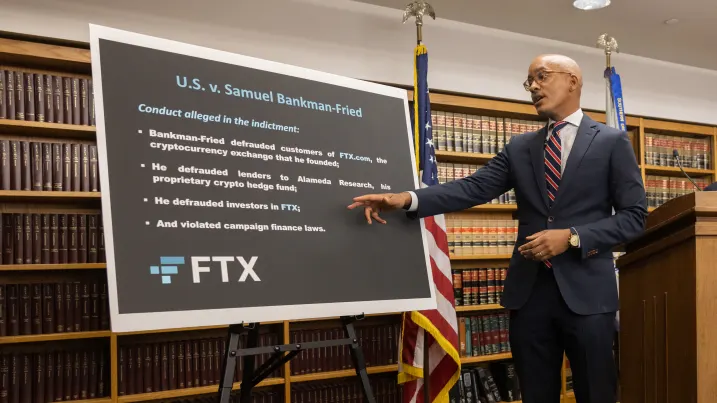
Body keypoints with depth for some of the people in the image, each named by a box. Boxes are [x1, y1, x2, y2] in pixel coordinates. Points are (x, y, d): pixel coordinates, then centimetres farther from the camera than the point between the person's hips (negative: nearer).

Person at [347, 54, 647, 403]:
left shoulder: (612, 142, 2)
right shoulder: (519, 147, 11)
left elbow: (634, 216, -2)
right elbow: (473, 188, -1)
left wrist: (571, 237, -16)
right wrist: (407, 199, -15)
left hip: (586, 290, -3)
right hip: (528, 290, 3)